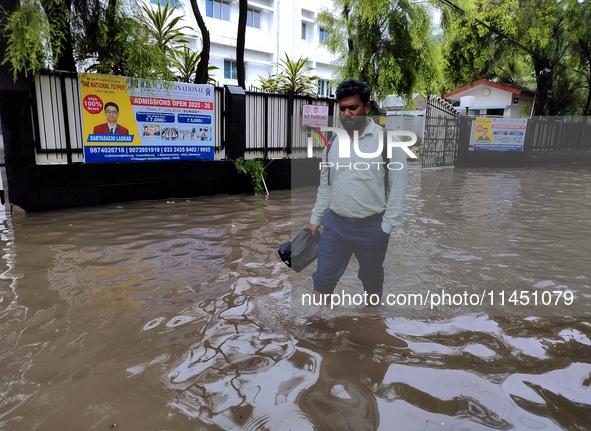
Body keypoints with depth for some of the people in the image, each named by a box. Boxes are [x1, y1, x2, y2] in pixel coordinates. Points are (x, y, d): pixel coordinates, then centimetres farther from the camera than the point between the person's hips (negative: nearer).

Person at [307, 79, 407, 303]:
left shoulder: (387, 140, -8)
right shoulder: (333, 142, 6)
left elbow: (398, 186, -9)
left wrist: (386, 227, -12)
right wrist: (315, 219, 12)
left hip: (371, 227, -3)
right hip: (334, 224, 4)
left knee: (372, 279, 16)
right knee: (323, 277, 8)